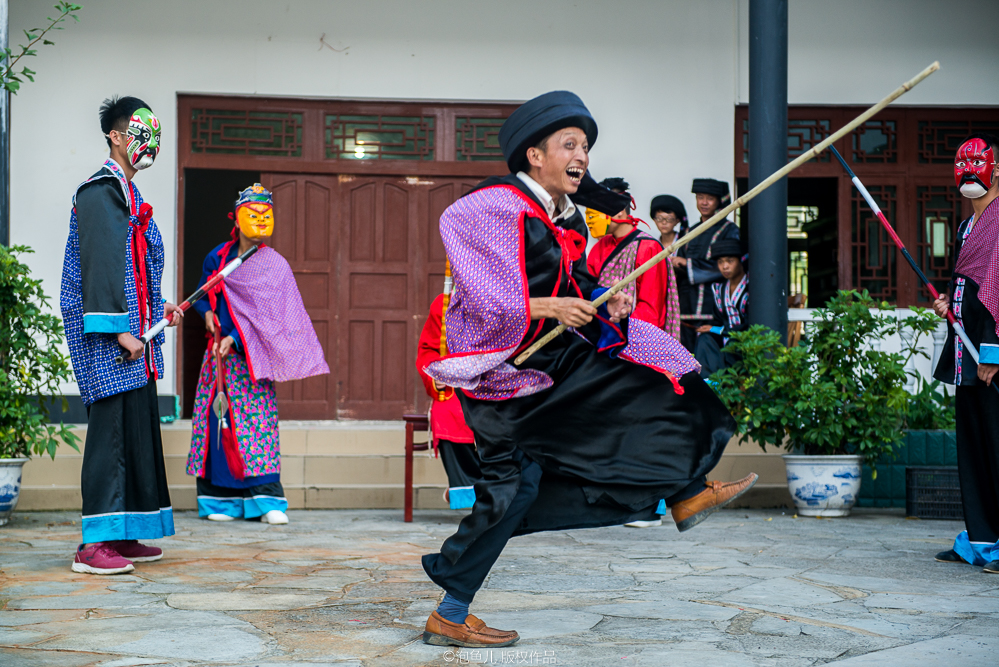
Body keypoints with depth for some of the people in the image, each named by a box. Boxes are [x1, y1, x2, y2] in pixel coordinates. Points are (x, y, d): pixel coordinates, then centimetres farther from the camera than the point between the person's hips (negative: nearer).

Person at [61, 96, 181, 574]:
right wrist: (120, 329, -23)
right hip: (107, 335, -10)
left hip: (132, 332, 10)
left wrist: (158, 309, 22)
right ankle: (94, 545, -12)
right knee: (110, 428, -12)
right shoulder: (102, 189, -10)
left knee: (136, 430, 11)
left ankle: (122, 536, 17)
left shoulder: (127, 192, 22)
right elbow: (101, 263, -18)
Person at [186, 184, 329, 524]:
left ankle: (267, 500, -9)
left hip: (251, 356, -4)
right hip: (218, 353, 4)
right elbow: (202, 294, 23)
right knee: (217, 419, 1)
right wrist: (207, 312, 2)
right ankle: (221, 499, 9)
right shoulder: (217, 257, 9)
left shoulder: (274, 266, -3)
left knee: (257, 421, -11)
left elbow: (263, 315, -11)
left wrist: (234, 339, -21)